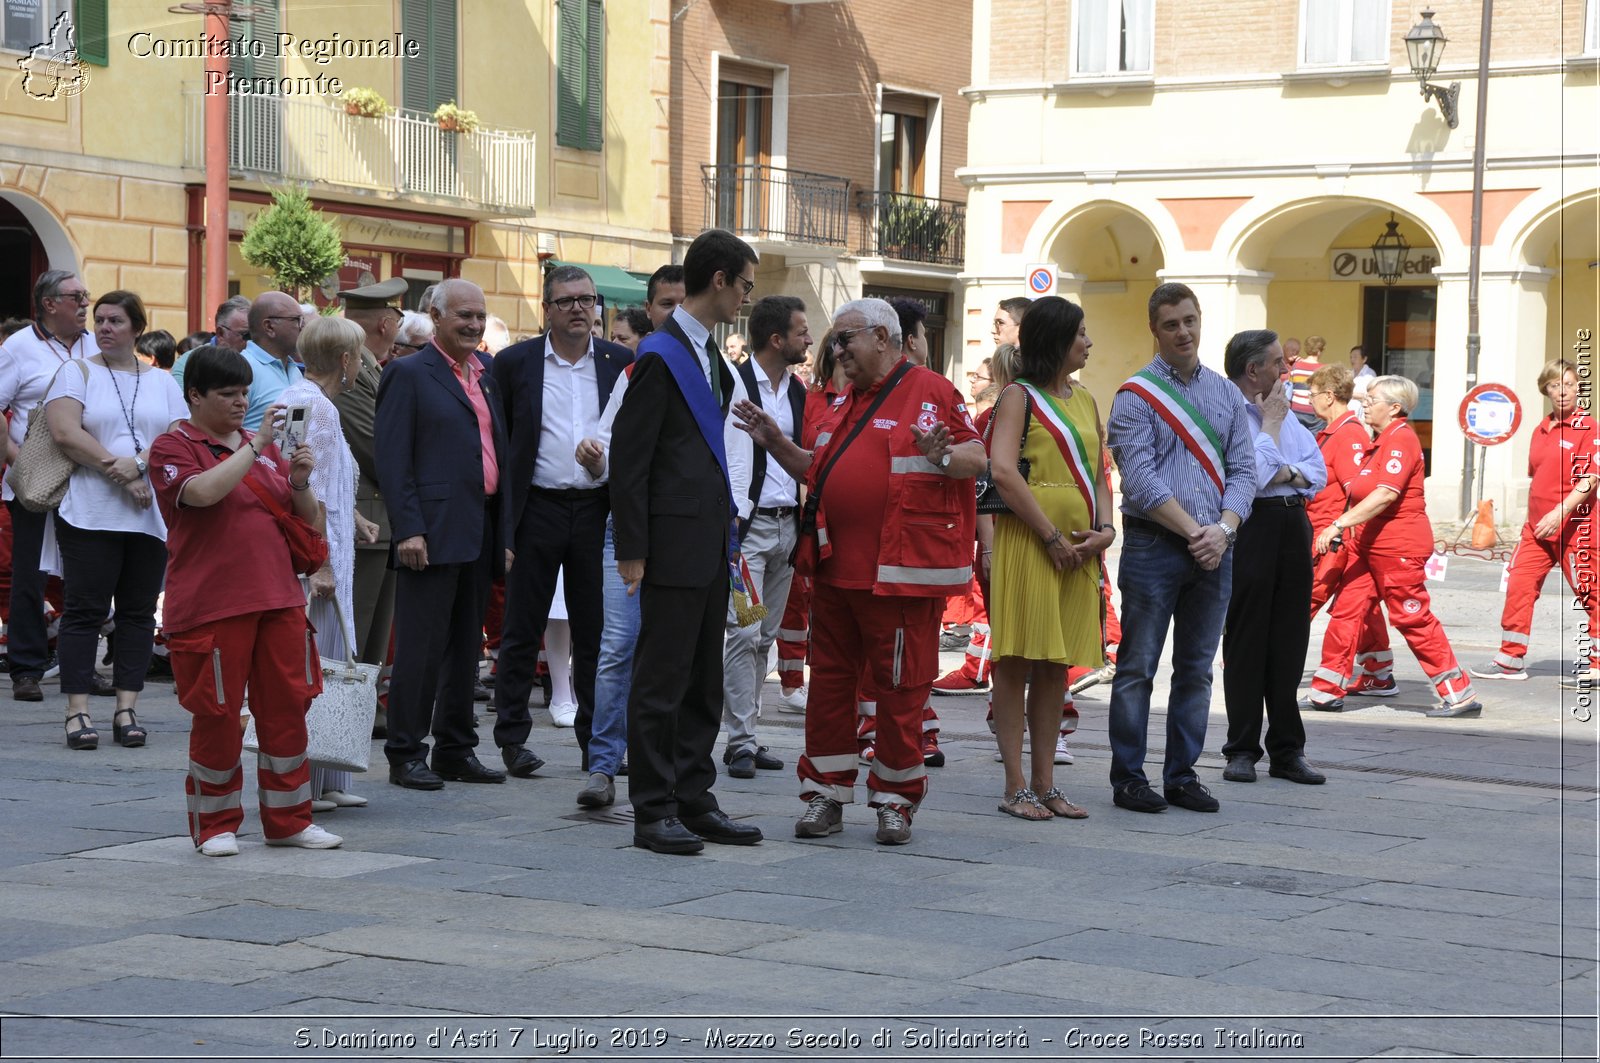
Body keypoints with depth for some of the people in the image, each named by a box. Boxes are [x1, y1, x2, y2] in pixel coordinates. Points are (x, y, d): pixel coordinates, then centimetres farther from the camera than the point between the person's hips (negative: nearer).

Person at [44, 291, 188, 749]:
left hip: (152, 517, 3)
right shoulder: (78, 375, 5)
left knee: (139, 611, 4)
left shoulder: (162, 382, 14)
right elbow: (65, 433, -8)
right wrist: (115, 468, -13)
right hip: (90, 515, -3)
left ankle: (127, 708, 8)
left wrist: (140, 463, -15)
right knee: (85, 610, -4)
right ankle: (78, 711, -2)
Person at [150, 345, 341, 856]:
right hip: (210, 607, -5)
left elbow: (308, 521, 16)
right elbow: (203, 492, -23)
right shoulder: (173, 447, -1)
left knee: (287, 709, 6)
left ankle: (288, 819, 16)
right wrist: (256, 445, -20)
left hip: (278, 599, 6)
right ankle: (215, 825, 12)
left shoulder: (262, 447, 16)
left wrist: (300, 483, -4)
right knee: (217, 717, -1)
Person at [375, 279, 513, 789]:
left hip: (480, 531, 7)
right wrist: (408, 529, -18)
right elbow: (392, 459, -11)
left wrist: (505, 528, 13)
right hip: (433, 532, -7)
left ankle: (456, 749, 19)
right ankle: (405, 754, 2)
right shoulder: (409, 374, -5)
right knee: (421, 646, -4)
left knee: (465, 646, 12)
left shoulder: (486, 377, 16)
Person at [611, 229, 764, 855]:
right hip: (673, 545, -9)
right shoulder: (660, 356, -12)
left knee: (704, 682, 12)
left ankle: (693, 800, 19)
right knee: (661, 680, -4)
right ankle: (654, 812, 1)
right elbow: (627, 457, -14)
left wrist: (725, 528, 16)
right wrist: (632, 550, -16)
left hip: (709, 546, 9)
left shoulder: (709, 355, 16)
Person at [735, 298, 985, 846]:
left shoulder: (929, 391, -5)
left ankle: (896, 800, 10)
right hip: (836, 568, 8)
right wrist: (776, 442, 13)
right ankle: (826, 795, 17)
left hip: (900, 570, -7)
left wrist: (941, 456, -29)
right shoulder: (846, 401, 19)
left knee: (898, 687, -1)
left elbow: (976, 459, -9)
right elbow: (818, 470, 27)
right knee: (829, 680, 10)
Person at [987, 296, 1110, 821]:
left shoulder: (1084, 400, 18)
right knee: (1017, 661, -4)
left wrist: (1104, 530, 0)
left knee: (1055, 667, 8)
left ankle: (1045, 783, 13)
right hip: (1027, 540, -7)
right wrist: (1052, 536, -15)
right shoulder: (1020, 396, -3)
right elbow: (1002, 470, -15)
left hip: (1078, 548, 7)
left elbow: (1098, 473, 19)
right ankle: (1016, 787, -2)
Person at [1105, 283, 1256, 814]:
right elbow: (1142, 479, -11)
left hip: (1215, 550, 5)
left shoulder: (1226, 393, 12)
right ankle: (1128, 779, 5)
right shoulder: (1136, 395, -3)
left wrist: (1222, 530, -9)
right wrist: (1193, 531, -15)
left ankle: (1182, 776, 16)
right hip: (1153, 546, -5)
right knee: (1138, 667, -1)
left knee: (1196, 669, 8)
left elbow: (1242, 470, 8)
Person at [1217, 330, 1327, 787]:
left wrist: (1284, 475, -8)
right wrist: (1270, 424, -7)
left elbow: (1318, 473, 12)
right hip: (1252, 524, -7)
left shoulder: (1282, 412, 18)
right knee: (1245, 641, -1)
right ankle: (1242, 750, 6)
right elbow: (1253, 475, -19)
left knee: (1290, 640, 7)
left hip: (1292, 525, 7)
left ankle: (1287, 750, 12)